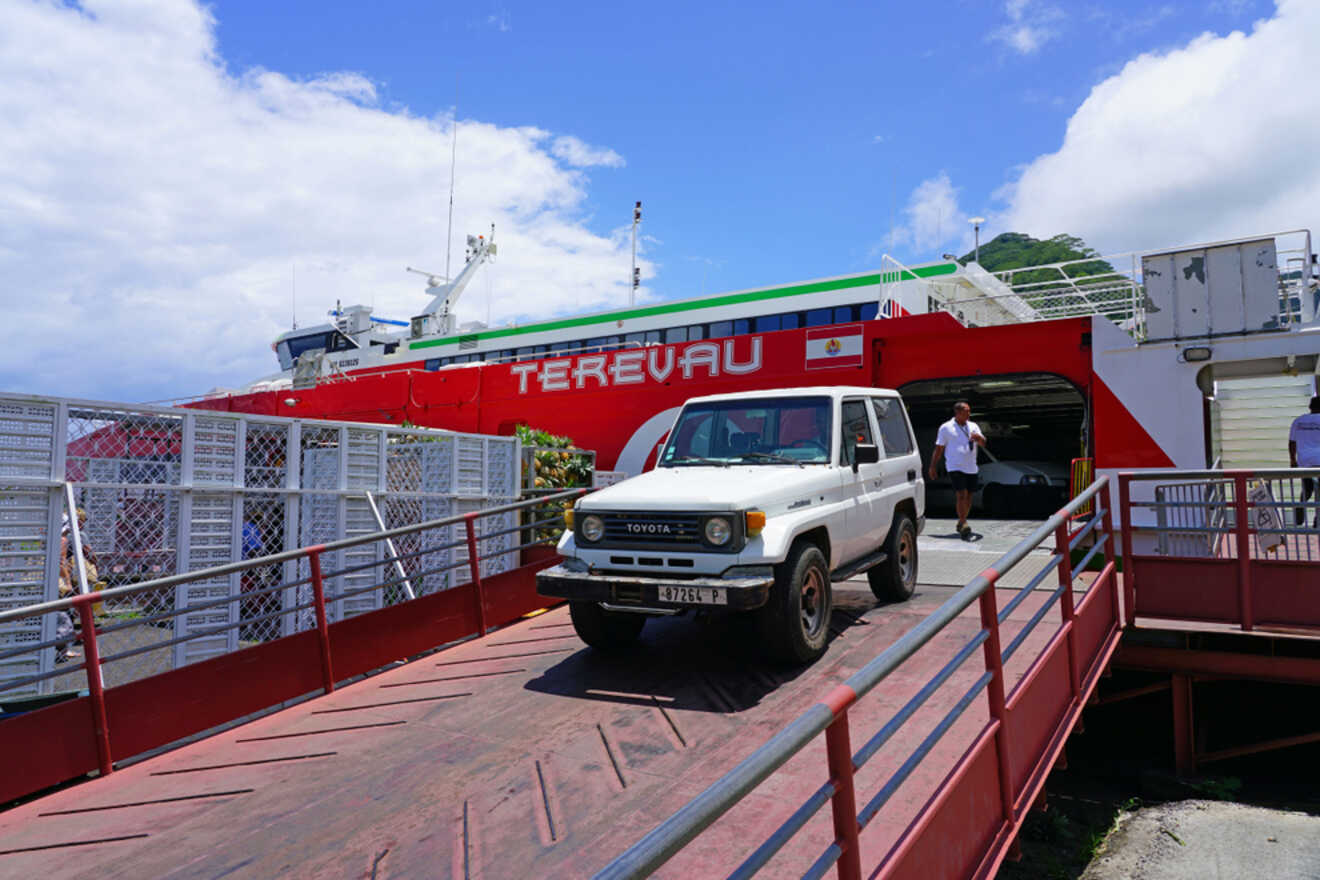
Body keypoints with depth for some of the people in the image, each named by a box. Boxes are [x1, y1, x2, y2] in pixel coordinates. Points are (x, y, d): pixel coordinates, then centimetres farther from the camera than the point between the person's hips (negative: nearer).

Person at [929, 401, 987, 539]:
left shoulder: (973, 426, 12)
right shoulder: (946, 428, 0)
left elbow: (983, 443, 3)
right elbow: (939, 449, 3)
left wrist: (978, 437, -20)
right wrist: (933, 467, 0)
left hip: (971, 468, 5)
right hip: (955, 467, -5)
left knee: (968, 497, 9)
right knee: (961, 495, -16)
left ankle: (961, 524, 26)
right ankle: (964, 527, -17)